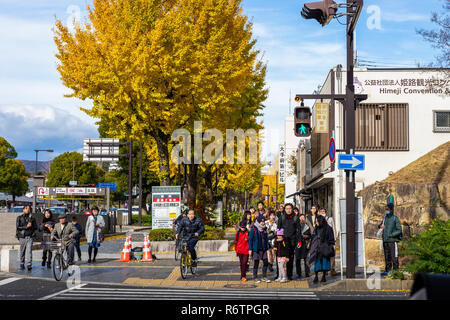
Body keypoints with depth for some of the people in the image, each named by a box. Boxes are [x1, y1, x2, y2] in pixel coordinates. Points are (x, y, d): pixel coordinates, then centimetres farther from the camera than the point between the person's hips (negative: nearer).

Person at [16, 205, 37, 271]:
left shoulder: (32, 218, 12)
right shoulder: (19, 218, 5)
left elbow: (35, 227, 11)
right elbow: (18, 227, -4)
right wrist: (26, 227, -12)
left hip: (30, 237, 0)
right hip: (22, 237, 0)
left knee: (29, 251, -12)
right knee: (22, 251, 7)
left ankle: (29, 265, -16)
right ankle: (22, 264, 20)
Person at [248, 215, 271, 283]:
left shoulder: (264, 229, 9)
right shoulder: (253, 229, -8)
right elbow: (250, 239, -6)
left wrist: (267, 248, 12)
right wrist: (250, 249, -10)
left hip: (264, 249, 5)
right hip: (256, 249, -5)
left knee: (266, 262, 2)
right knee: (256, 263, 1)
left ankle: (264, 277, 16)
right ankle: (255, 278, 11)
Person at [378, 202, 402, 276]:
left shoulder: (395, 218, -3)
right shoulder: (385, 218, 14)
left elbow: (399, 230, -7)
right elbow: (380, 226, 29)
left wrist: (391, 235, -17)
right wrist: (381, 226, 5)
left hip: (393, 240, -6)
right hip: (385, 241, 6)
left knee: (394, 257, -5)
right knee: (387, 257, 8)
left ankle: (395, 270, -2)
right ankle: (387, 270, 12)